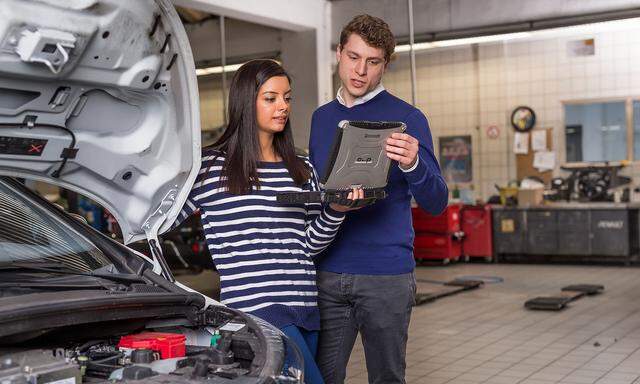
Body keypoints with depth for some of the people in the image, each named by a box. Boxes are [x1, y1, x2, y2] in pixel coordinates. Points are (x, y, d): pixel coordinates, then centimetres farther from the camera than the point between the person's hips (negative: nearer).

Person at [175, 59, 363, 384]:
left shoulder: (302, 170, 17)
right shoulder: (210, 167, 0)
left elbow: (311, 244, 12)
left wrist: (335, 210, -3)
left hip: (305, 307, 7)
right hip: (256, 307, -7)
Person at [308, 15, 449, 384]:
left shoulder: (406, 118, -4)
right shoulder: (321, 118, 12)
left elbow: (436, 203, -11)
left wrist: (412, 165, -29)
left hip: (386, 275, -4)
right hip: (327, 273, 4)